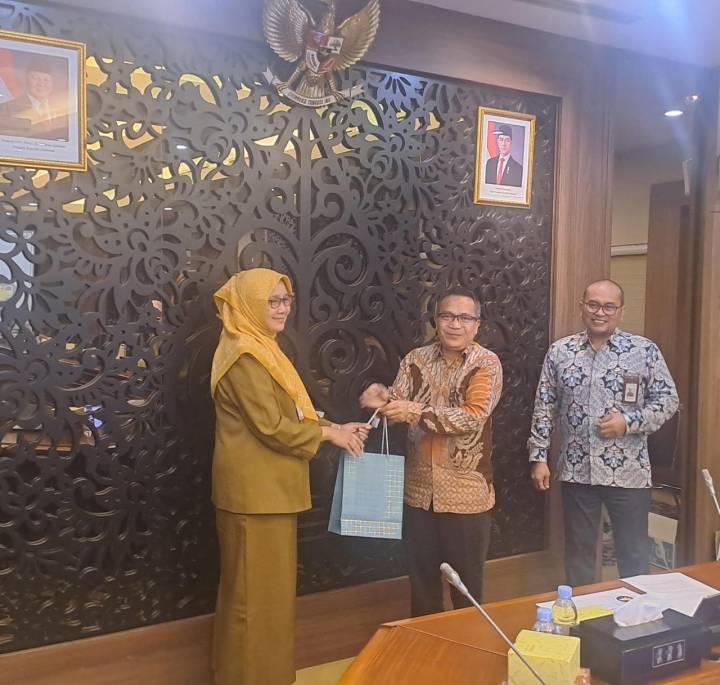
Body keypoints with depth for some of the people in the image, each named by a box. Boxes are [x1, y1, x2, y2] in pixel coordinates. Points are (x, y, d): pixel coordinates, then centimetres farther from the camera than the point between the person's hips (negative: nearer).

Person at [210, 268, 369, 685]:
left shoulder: (263, 351, 15)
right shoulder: (245, 355, -17)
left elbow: (287, 416, 16)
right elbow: (270, 425, -22)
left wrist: (336, 428, 4)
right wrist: (329, 433, -11)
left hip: (270, 487, 10)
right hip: (254, 489, -10)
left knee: (272, 585, 18)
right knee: (256, 589, 1)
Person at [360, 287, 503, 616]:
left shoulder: (487, 363, -8)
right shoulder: (416, 359, 4)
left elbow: (473, 416, -20)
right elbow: (399, 400, -5)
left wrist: (416, 412, -28)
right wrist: (383, 398, -29)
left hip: (465, 490, -3)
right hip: (419, 488, 4)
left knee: (467, 579, 12)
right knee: (421, 576, 16)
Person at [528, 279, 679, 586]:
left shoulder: (645, 350, -4)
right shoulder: (559, 351, 1)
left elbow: (668, 400, -1)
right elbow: (544, 408, 5)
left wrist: (629, 421, -16)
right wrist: (538, 457, 2)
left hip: (628, 472, -1)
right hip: (576, 470, 2)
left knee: (635, 552, 11)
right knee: (578, 551, 15)